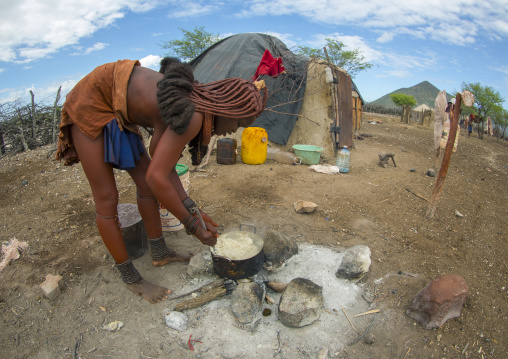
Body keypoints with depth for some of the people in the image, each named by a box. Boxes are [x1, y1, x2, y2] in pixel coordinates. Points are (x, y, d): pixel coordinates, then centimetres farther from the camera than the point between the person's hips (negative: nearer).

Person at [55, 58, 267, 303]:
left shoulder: (197, 104, -4)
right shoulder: (193, 117, -31)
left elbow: (162, 163, -1)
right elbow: (157, 177, -32)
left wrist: (190, 208, -2)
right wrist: (192, 224, -20)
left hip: (117, 112, 9)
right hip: (90, 107, -9)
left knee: (145, 183, 11)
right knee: (106, 199, -1)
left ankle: (160, 253, 29)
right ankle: (130, 277, 16)